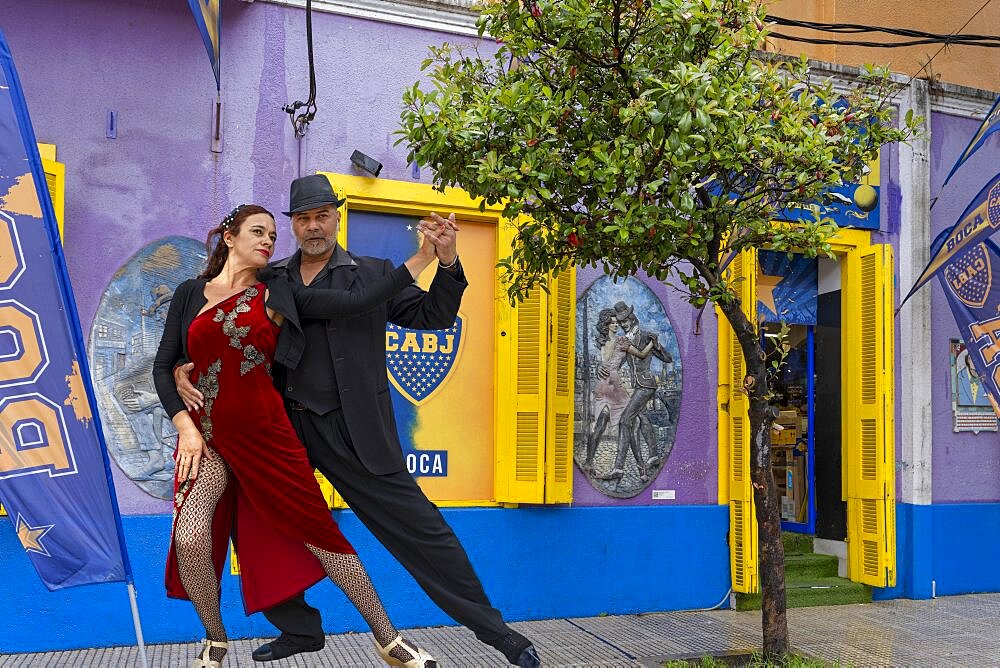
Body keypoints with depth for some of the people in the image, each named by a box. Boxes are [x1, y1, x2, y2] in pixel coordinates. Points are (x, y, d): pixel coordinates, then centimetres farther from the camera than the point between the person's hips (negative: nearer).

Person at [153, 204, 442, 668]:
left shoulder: (277, 294, 5)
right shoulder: (191, 293, 8)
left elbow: (355, 300, -4)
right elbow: (163, 366, 8)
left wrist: (422, 258, -9)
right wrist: (185, 427, -6)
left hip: (265, 433, 0)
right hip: (206, 434, 0)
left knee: (319, 535, 2)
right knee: (190, 540, -20)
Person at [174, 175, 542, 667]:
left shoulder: (373, 274, 4)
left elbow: (433, 316, 1)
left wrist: (447, 261, -15)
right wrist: (182, 369, -6)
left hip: (351, 430, -3)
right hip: (282, 427, 4)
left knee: (418, 526, -4)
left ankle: (491, 628, 9)